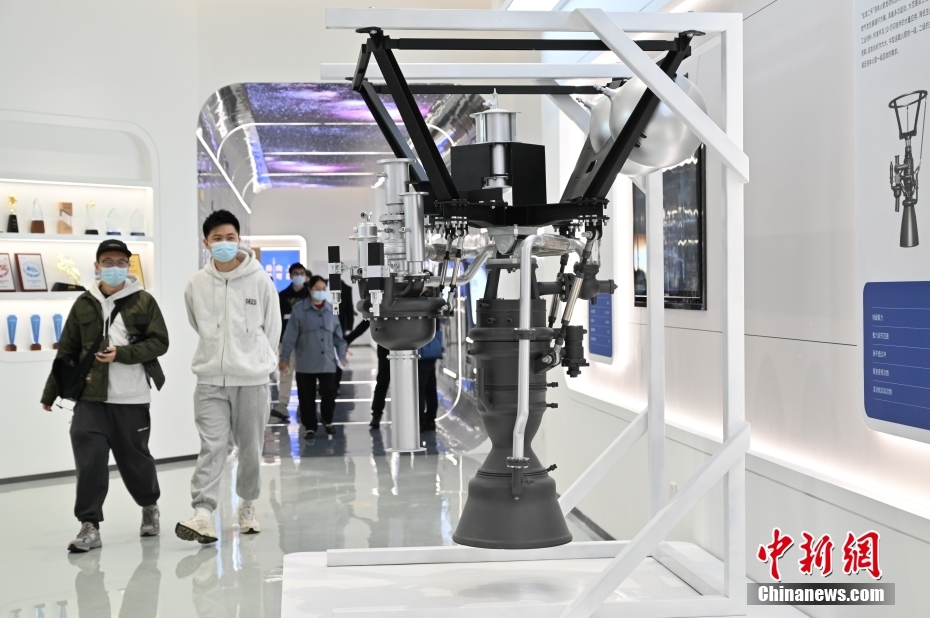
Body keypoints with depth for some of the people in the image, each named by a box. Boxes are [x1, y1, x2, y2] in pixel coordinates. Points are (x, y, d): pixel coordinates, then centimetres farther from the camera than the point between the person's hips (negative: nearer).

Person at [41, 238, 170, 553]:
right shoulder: (84, 303, 6)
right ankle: (89, 525, 3)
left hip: (131, 398, -2)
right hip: (90, 396, 2)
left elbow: (159, 343, -5)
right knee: (89, 460, -7)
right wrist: (51, 392, 12)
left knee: (134, 457, 9)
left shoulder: (143, 301, -1)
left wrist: (121, 354, -17)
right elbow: (67, 351, 10)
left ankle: (149, 506, 35)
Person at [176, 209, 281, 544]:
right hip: (210, 381, 0)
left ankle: (247, 506, 27)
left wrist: (258, 362, 6)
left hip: (252, 380, 0)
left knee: (250, 448, 10)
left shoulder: (260, 281, -4)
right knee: (211, 447, -9)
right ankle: (203, 513, -15)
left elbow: (272, 329, 4)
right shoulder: (196, 284, 0)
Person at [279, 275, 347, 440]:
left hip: (327, 362, 2)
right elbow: (291, 335, -4)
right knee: (307, 397, 5)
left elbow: (338, 335, 11)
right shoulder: (299, 309, -4)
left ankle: (328, 421, 25)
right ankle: (309, 427, 20)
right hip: (306, 363, -2)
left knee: (329, 394, 0)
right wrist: (285, 357, -4)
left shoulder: (331, 310, 5)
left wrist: (341, 355, 9)